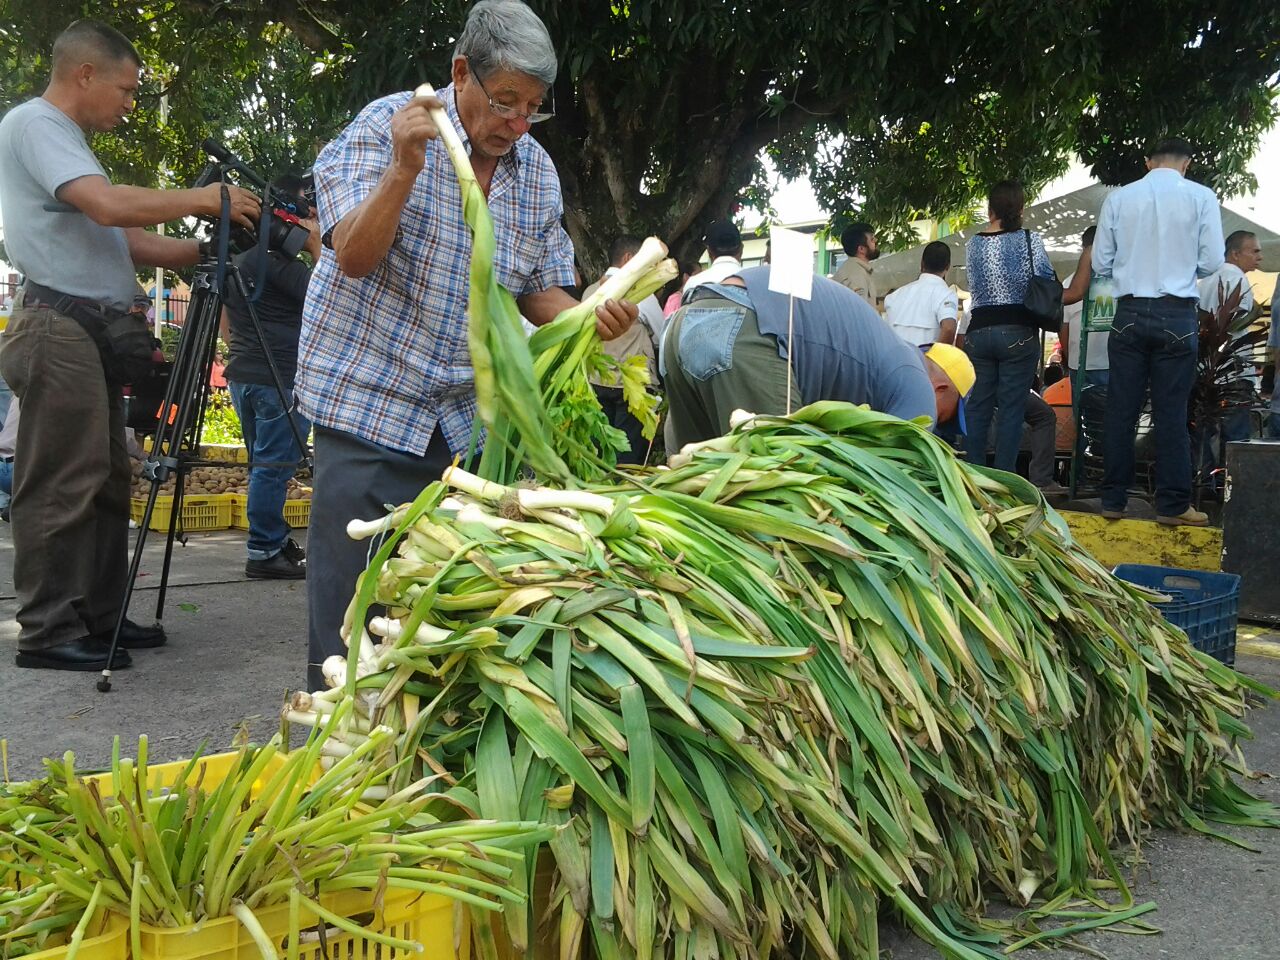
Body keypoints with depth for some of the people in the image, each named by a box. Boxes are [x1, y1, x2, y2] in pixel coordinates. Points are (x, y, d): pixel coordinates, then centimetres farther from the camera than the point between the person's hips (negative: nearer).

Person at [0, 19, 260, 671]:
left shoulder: (64, 137, 25)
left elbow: (127, 240, 21)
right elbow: (110, 205, -20)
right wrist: (201, 199, -10)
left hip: (93, 332, 10)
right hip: (58, 328, -10)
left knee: (105, 482, 10)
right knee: (62, 488, -8)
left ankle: (99, 617, 16)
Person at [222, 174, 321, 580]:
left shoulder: (239, 256, 18)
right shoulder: (275, 260, -14)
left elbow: (227, 322, 24)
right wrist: (316, 246, -6)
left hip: (244, 374, 10)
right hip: (279, 378, -10)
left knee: (265, 464, 14)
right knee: (274, 466, -7)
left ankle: (276, 541, 21)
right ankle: (263, 553, -4)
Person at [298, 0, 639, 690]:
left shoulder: (538, 173, 6)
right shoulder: (387, 126, -8)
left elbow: (538, 292, 11)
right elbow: (352, 256, -16)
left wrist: (588, 318, -10)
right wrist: (404, 168, -31)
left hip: (466, 419, 5)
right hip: (367, 402, -4)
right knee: (352, 597, -3)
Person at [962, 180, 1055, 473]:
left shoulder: (972, 244, 9)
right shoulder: (1030, 239, -2)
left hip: (978, 331, 3)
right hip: (1018, 331, -3)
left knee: (978, 408, 7)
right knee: (1011, 408, -2)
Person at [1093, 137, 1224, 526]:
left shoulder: (1118, 198, 2)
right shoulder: (1201, 197, -1)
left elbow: (1101, 263, 4)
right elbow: (1212, 261, -1)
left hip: (1130, 312, 1)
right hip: (1177, 315, -1)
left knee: (1121, 409, 6)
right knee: (1171, 411, 3)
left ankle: (1113, 500, 11)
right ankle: (1173, 504, 7)